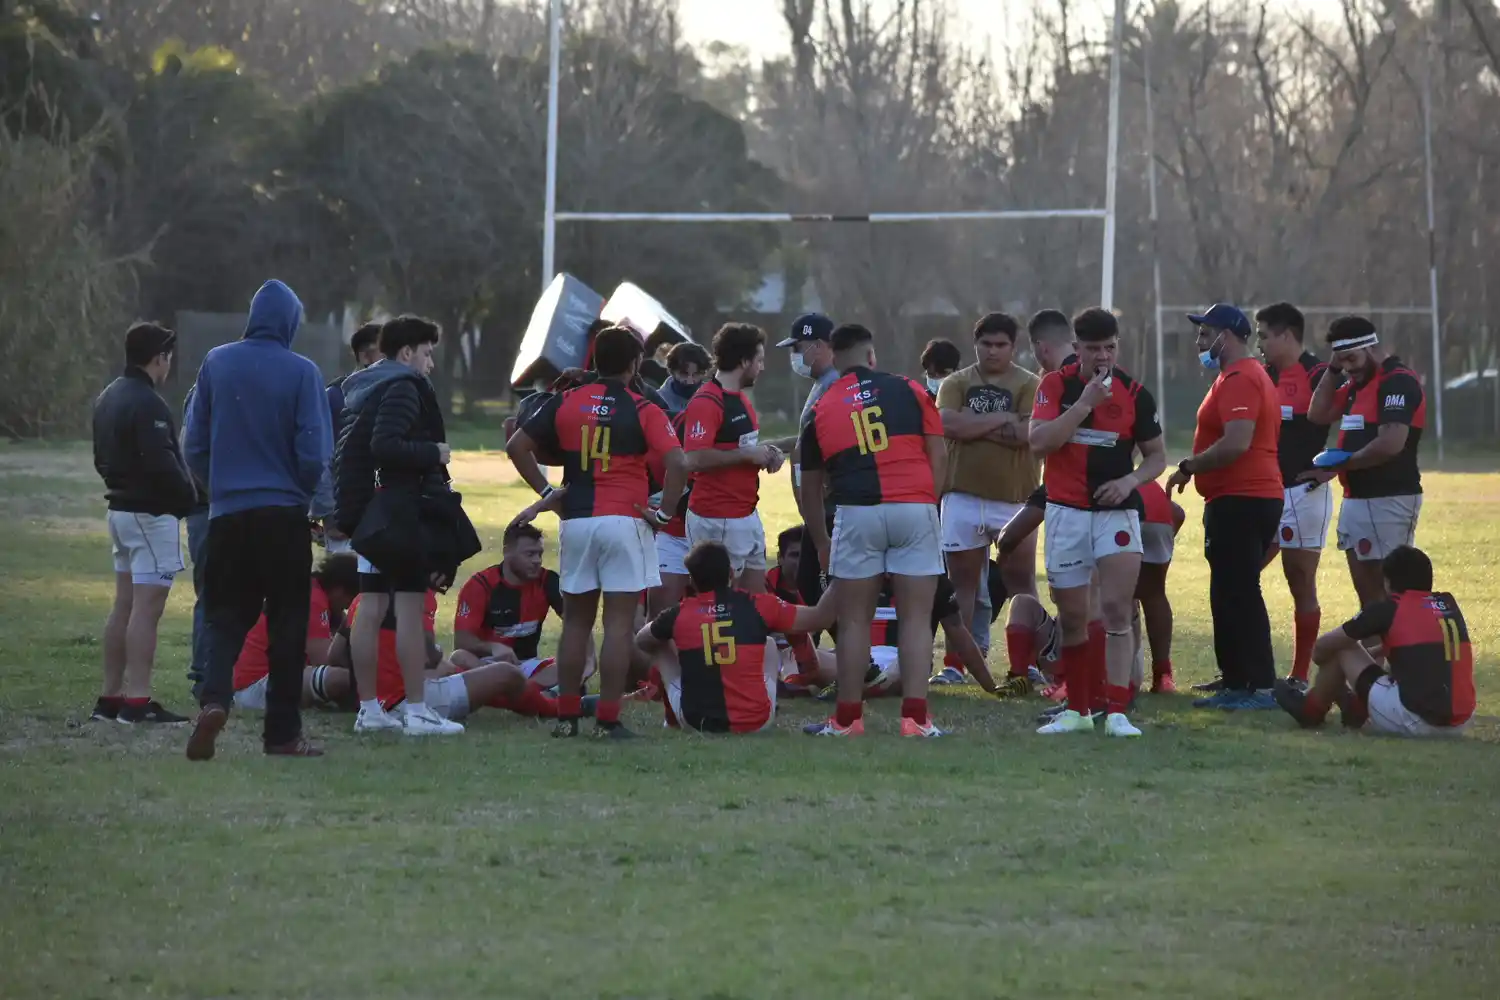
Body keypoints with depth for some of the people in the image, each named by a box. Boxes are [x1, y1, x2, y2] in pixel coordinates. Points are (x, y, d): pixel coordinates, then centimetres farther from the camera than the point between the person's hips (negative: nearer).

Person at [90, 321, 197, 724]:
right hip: (151, 513, -10)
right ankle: (137, 701, -12)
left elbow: (102, 459, 19)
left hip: (120, 508, 10)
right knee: (146, 608, -10)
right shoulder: (147, 404, -18)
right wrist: (190, 495, -8)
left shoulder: (108, 398, 13)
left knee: (124, 605, 13)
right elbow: (161, 463, -22)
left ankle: (110, 697, 16)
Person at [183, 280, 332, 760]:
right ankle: (283, 732, 8)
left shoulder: (216, 363, 0)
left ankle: (214, 698, -17)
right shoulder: (302, 372, -8)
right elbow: (314, 454, -8)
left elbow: (195, 445, 4)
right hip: (284, 515, -2)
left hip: (227, 513, 2)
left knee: (224, 616, 9)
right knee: (287, 622, 7)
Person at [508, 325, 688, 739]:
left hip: (576, 520, 4)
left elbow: (516, 446, 7)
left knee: (576, 620, 13)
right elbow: (677, 462, -17)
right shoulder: (643, 410, -5)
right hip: (624, 521, -4)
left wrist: (546, 492, 12)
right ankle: (608, 719, -5)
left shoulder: (566, 403, 6)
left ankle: (566, 716, 13)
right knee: (619, 623, -1)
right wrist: (665, 512, -6)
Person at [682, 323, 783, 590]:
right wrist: (747, 454, -19)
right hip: (717, 521, -10)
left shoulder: (742, 399, 15)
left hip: (747, 515, 10)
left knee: (756, 594, 12)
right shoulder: (706, 402, -16)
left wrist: (765, 453, 9)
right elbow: (694, 459, -27)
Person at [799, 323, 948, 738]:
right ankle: (915, 716, -2)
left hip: (857, 513, 0)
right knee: (915, 618, 4)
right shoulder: (908, 390, 10)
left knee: (854, 620, 7)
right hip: (915, 509, 0)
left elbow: (810, 488, 18)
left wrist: (821, 544, 29)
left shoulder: (821, 409, 12)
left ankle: (848, 718, 10)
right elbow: (939, 456, 6)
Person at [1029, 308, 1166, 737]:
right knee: (1072, 616, 6)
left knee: (1117, 610, -13)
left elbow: (1156, 455, 9)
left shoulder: (1134, 394, 1)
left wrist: (1131, 480, -11)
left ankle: (1117, 712, -13)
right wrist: (1085, 403, -20)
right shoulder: (1056, 385, -1)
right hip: (1066, 511, 1)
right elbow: (1039, 441, -14)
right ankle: (1077, 710, 18)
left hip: (1116, 510, -1)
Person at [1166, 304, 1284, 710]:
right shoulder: (1248, 376, 20)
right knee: (1229, 596, 15)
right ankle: (1235, 683, 20)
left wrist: (1189, 467, -15)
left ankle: (1260, 687, -11)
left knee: (1239, 596, -10)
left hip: (1239, 503, -11)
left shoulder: (1239, 379, -15)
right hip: (1252, 498, 11)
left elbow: (1237, 443, -26)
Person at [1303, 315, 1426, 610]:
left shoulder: (1399, 383, -15)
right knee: (1366, 591, 12)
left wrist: (1337, 467, -17)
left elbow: (1390, 445, -23)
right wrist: (1333, 369, 7)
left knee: (1388, 591, -10)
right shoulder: (1357, 383, 16)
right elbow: (1318, 414, 15)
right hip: (1356, 497, 10)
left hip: (1388, 500, -10)